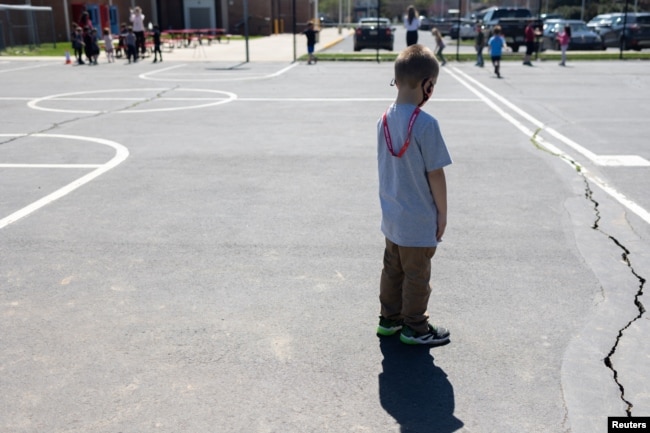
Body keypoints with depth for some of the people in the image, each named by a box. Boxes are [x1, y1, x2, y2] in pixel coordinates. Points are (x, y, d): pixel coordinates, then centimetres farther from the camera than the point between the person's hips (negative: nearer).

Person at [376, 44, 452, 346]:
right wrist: (442, 213, -6)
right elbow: (435, 174, -19)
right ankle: (414, 328, 25)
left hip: (392, 217, 7)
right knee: (417, 275, 10)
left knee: (392, 269, 21)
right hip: (419, 220, -7)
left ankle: (389, 318, 35)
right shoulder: (426, 123, -23)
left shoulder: (385, 119, -2)